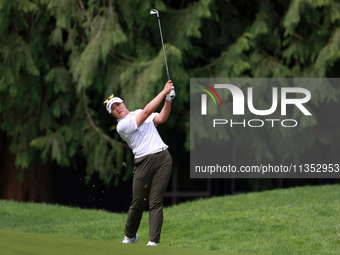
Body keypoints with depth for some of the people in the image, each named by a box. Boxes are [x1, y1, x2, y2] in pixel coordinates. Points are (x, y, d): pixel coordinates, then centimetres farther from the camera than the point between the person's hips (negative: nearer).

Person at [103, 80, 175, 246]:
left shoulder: (138, 113, 21)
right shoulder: (121, 126, -2)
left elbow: (161, 118, 8)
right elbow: (147, 112, -9)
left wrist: (168, 99, -6)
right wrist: (164, 91, -6)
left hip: (163, 158, 4)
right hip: (144, 162, -4)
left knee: (155, 203, -5)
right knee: (138, 203, -1)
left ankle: (153, 242, -9)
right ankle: (130, 236, 24)